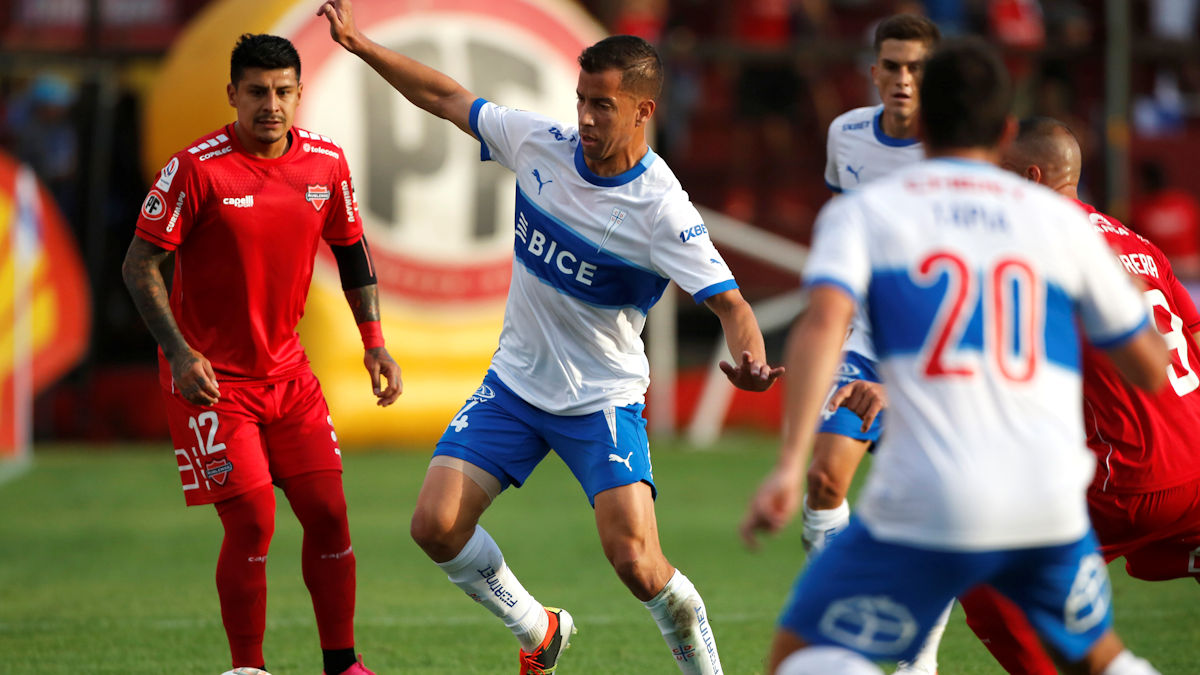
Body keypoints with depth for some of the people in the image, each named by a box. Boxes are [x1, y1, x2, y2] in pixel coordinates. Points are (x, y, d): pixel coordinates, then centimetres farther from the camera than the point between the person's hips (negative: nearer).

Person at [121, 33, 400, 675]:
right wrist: (179, 351, -23)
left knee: (328, 514, 3)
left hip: (288, 370, 5)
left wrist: (374, 342, 6)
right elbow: (140, 265, -12)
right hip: (209, 375, -5)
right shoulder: (197, 167, -16)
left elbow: (351, 248, 15)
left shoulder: (326, 160, -1)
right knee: (252, 525, -11)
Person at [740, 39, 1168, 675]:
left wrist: (789, 465, -19)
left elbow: (824, 323, -11)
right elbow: (1150, 369, 19)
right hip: (1050, 503, 3)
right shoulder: (1060, 218, 14)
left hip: (927, 504, -3)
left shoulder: (861, 211, 9)